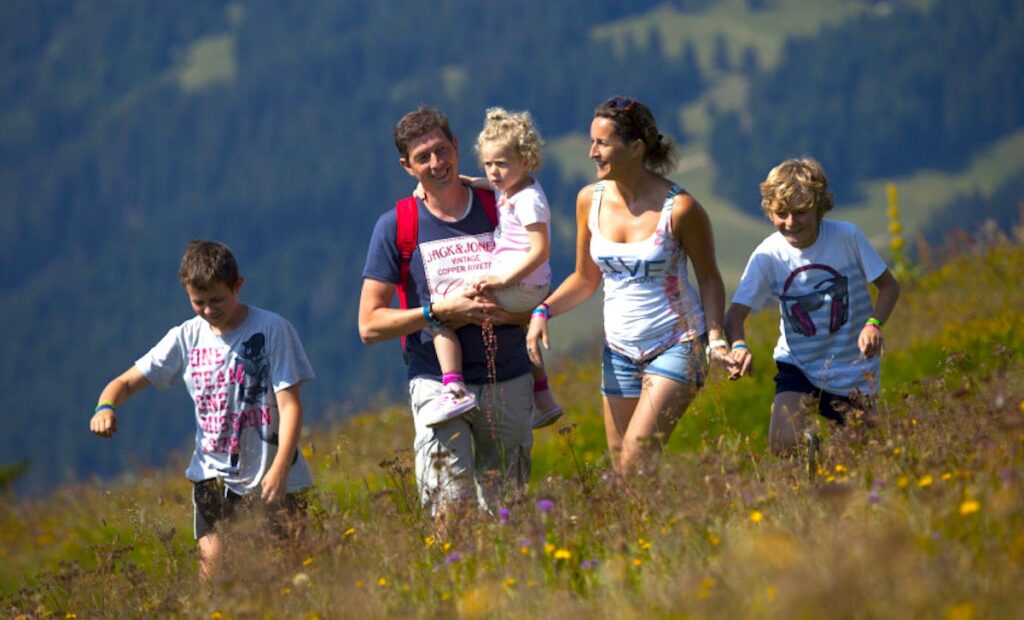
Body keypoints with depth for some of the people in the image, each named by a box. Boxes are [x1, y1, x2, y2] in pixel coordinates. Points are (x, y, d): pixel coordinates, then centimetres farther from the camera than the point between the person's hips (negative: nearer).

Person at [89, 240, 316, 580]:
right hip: (214, 473, 2)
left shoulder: (273, 330, -7)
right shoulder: (185, 338, 4)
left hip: (272, 476, -2)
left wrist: (279, 469, -22)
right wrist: (106, 407, -17)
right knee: (214, 565, -11)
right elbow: (129, 381, 7)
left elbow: (290, 404, -11)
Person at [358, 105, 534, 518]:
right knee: (451, 512, -14)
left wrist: (505, 313, -11)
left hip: (508, 383, 2)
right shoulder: (396, 226, 1)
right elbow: (369, 325, -1)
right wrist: (438, 311, -14)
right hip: (437, 383, -2)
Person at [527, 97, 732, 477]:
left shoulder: (679, 208, -15)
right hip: (620, 351, 5)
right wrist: (543, 311, -4)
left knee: (636, 463, -20)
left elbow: (709, 278, -2)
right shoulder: (590, 200, -1)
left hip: (675, 346, -5)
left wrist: (715, 339, -13)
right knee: (622, 472, 6)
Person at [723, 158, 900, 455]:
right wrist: (739, 346, -37)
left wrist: (874, 324, -24)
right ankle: (809, 441, 12)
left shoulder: (847, 237, -14)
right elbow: (735, 313, -14)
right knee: (782, 446, -21)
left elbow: (888, 286, -4)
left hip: (852, 370, 0)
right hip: (798, 365, 0)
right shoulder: (768, 255, -13)